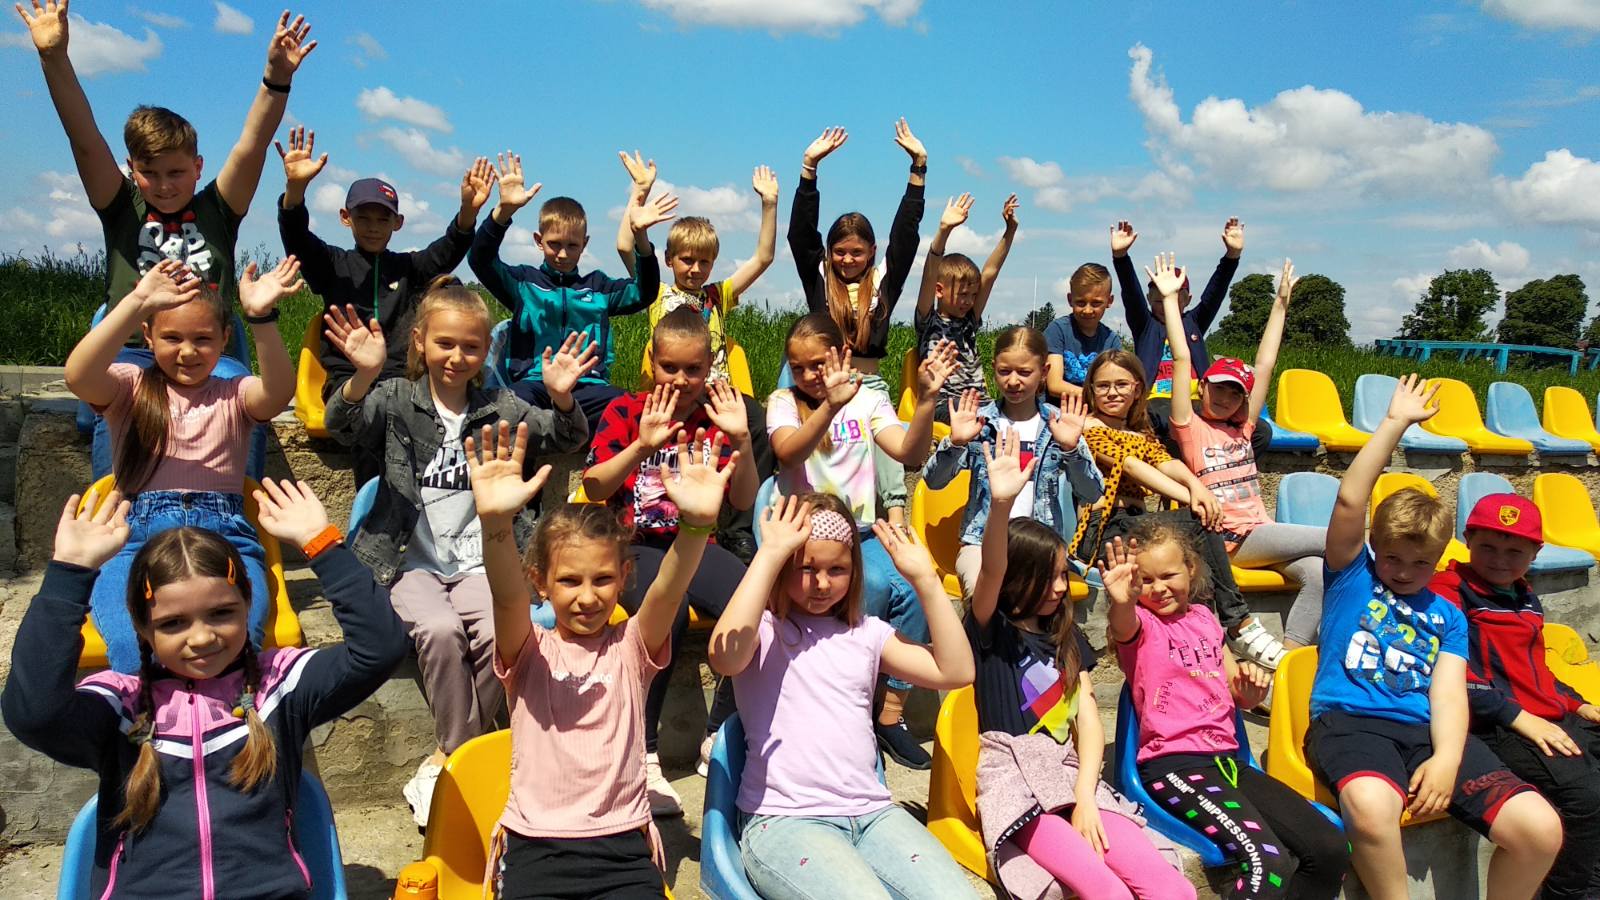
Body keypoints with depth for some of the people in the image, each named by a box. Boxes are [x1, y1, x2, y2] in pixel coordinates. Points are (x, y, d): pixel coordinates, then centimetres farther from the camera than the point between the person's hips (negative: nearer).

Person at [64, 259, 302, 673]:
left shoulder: (234, 395, 17)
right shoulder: (131, 388, 16)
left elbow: (279, 392, -8)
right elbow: (77, 376, -8)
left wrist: (261, 318, -26)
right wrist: (137, 303, -20)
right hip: (137, 533, 0)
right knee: (134, 648, -31)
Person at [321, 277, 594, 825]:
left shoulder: (499, 408, 9)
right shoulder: (396, 401, 5)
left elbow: (561, 439, -2)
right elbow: (344, 426, -14)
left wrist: (561, 398, -25)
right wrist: (362, 376, -36)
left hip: (479, 560, 2)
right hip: (412, 560, -1)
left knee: (498, 633, -27)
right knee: (439, 630, -31)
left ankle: (449, 756, -5)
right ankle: (462, 750, -9)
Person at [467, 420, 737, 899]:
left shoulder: (631, 646, 4)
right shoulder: (528, 651, 2)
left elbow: (669, 590, -15)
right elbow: (507, 595, -18)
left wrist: (697, 523, -36)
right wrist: (495, 522, -39)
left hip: (623, 846, 0)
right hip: (535, 846, 0)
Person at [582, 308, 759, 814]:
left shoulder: (714, 417, 11)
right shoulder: (626, 411, 4)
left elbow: (744, 503, 5)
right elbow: (593, 489, -8)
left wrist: (741, 442, -10)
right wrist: (643, 444, -22)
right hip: (633, 544, -3)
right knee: (669, 613, -36)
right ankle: (642, 754, -20)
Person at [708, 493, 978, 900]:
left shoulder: (866, 631, 15)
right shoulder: (762, 626, 1)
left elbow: (956, 671, 8)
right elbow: (725, 658, -24)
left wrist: (925, 579, 2)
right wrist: (769, 555, -20)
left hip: (872, 813, 5)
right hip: (783, 820, -4)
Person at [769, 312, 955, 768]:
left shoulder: (867, 400, 8)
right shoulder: (783, 402, 2)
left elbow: (909, 452, -9)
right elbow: (788, 453, -22)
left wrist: (926, 399, -24)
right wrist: (829, 406, -37)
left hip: (860, 532, 3)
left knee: (913, 589, -25)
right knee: (876, 585, -30)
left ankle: (891, 714, -10)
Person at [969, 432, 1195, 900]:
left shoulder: (1066, 638, 17)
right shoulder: (990, 630, 2)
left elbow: (1089, 720, 9)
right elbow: (992, 572, -19)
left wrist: (1084, 798, -8)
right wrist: (1001, 504, -38)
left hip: (1072, 776, 5)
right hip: (1014, 780, -5)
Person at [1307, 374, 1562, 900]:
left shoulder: (1446, 616, 22)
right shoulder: (1351, 575, 14)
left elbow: (1448, 694, 8)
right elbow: (1349, 501, -1)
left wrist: (1447, 758, -12)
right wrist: (1395, 423, -1)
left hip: (1426, 731, 4)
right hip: (1350, 720, -4)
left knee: (1540, 827, -18)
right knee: (1371, 805, -39)